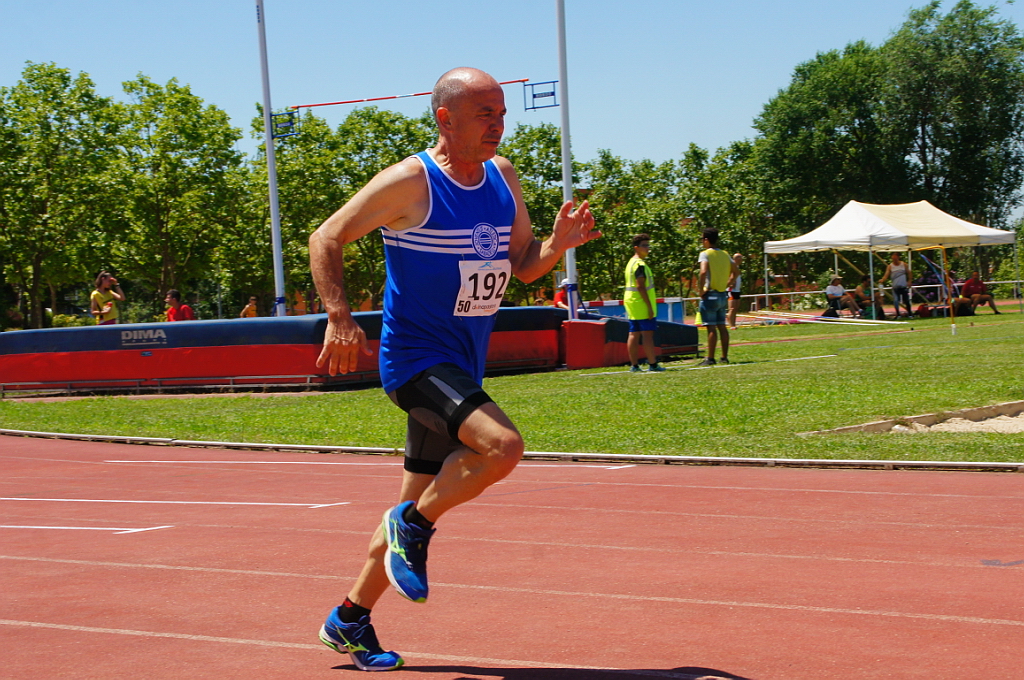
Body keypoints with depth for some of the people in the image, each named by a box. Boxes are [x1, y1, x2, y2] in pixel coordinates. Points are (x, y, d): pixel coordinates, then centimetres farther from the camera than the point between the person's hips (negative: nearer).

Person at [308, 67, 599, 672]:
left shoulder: (503, 177, 8)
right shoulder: (409, 183, -13)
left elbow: (522, 267, 13)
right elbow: (326, 239, -8)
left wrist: (560, 242, -7)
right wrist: (339, 316, -21)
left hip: (463, 367, 8)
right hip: (416, 357, -8)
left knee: (420, 501, 13)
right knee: (503, 446, -28)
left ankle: (350, 621, 27)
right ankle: (414, 526, -3)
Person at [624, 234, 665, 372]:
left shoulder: (631, 262, 16)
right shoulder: (640, 264, -15)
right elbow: (640, 286, -21)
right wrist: (650, 307, -20)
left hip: (631, 303, 10)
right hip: (641, 304, -10)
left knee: (633, 334, 7)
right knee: (647, 334, -7)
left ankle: (634, 365, 8)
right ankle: (653, 364, -6)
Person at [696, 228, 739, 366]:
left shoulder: (705, 254, -11)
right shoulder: (725, 254, 11)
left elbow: (703, 272, -25)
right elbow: (736, 271, 15)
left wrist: (700, 290, -16)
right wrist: (728, 284, 16)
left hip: (710, 294, -7)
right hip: (722, 295, 7)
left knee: (711, 327, -6)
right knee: (722, 326, 11)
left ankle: (710, 358, -5)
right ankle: (724, 357, 13)